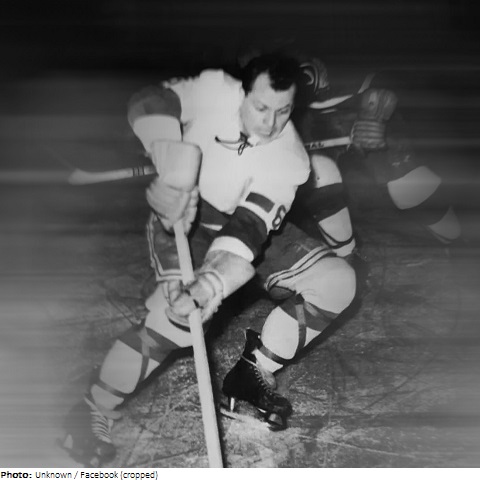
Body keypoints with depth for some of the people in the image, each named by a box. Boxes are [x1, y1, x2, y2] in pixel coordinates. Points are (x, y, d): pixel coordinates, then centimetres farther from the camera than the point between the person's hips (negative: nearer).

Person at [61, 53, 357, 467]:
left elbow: (248, 233, -35)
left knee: (337, 280, -9)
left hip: (250, 220, 3)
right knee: (178, 319, -29)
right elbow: (149, 103, -28)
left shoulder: (290, 159, -25)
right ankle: (93, 412, -8)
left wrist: (206, 290, -50)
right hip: (182, 214, -3)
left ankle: (254, 371, 4)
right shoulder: (215, 90, -24)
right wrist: (175, 173, -42)